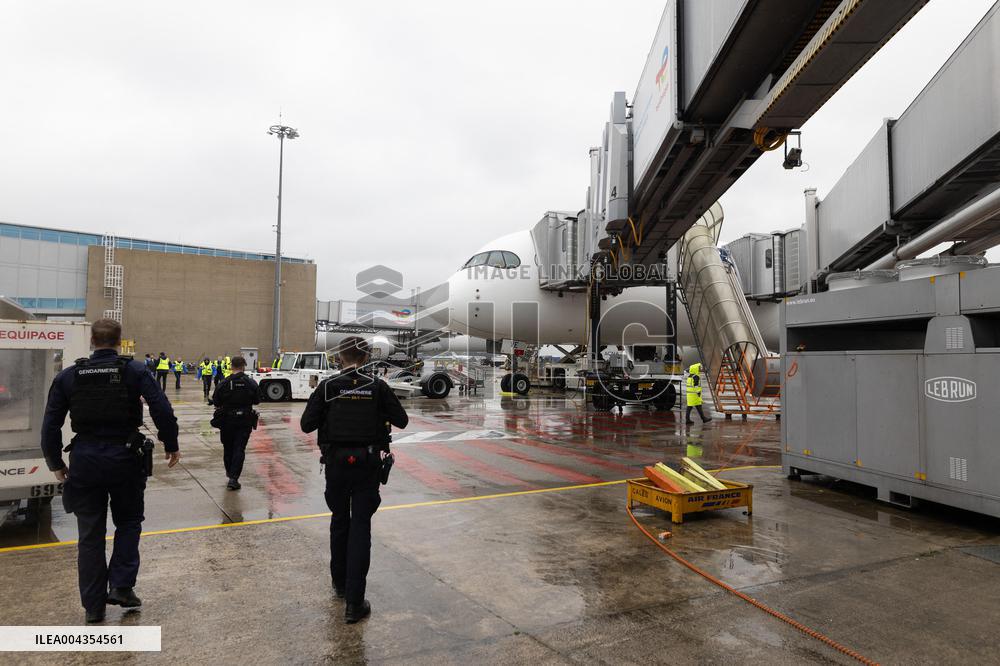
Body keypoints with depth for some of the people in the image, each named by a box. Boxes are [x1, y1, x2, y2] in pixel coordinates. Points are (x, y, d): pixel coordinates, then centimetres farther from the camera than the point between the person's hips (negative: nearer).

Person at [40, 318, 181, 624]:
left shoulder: (68, 376, 3)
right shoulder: (134, 371, -5)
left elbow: (50, 425, 2)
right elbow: (163, 410, -15)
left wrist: (56, 463, 14)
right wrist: (171, 445, -3)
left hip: (85, 462, 2)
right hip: (125, 460, -2)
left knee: (90, 535, 12)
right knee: (128, 522, 19)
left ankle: (94, 604, 20)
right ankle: (121, 586, 10)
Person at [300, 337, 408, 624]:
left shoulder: (328, 386, -6)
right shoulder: (378, 387, -4)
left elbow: (307, 424, -6)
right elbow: (401, 420, 0)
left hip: (336, 462, 1)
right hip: (368, 463, -1)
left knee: (339, 521, 19)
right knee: (361, 527, 2)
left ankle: (340, 582, 35)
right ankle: (354, 602, 0)